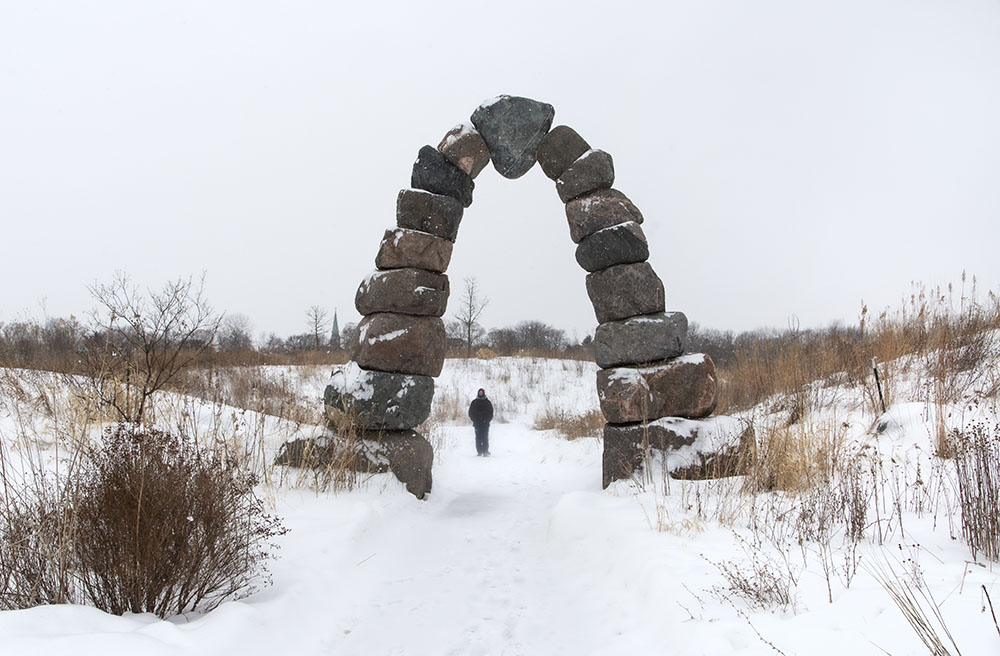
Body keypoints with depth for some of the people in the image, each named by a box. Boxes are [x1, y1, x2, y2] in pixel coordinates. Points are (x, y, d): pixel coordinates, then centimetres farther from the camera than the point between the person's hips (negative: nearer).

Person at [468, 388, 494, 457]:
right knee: (478, 438, -2)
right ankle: (479, 451, 0)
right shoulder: (474, 402, 11)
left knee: (485, 438, -8)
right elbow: (470, 412, 9)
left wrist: (487, 420, -6)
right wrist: (474, 420, -4)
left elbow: (491, 412, 8)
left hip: (485, 423, -1)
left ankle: (485, 451, -9)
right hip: (477, 424, 1)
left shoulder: (487, 402, 10)